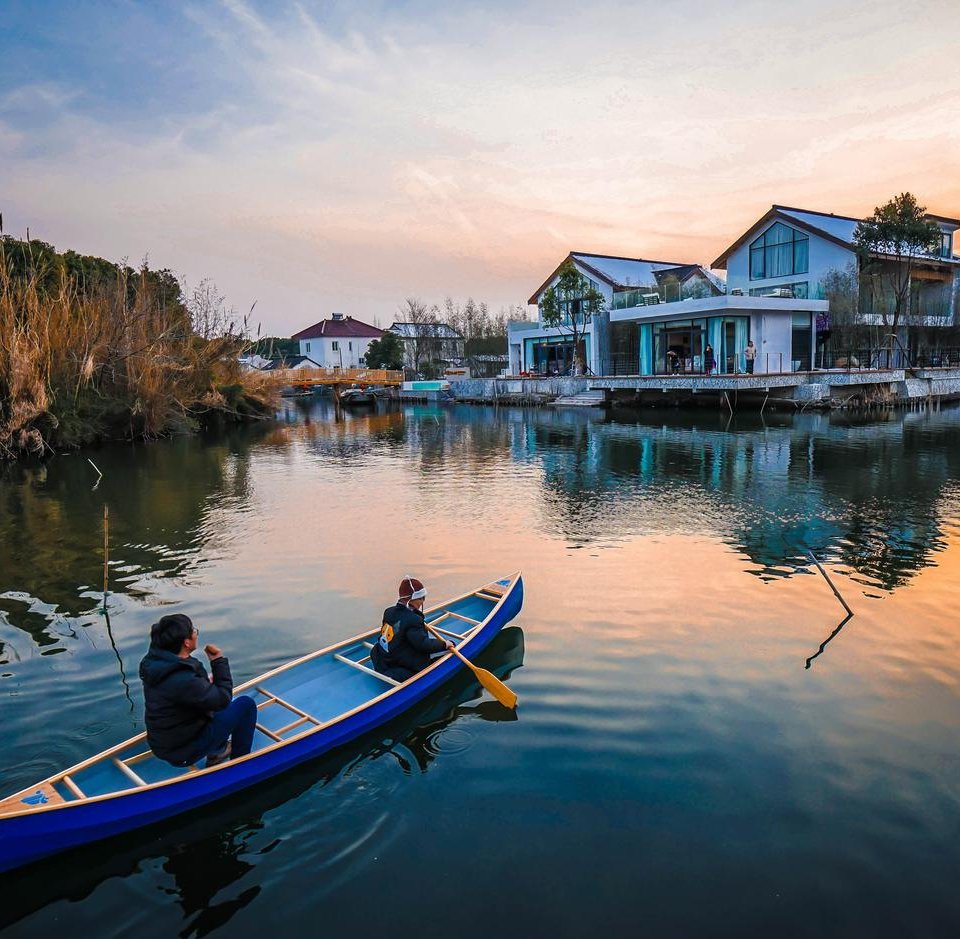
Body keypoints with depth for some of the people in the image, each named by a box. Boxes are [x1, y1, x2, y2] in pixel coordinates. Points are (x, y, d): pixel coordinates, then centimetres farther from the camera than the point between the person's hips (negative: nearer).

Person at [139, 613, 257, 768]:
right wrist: (220, 661, -14)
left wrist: (207, 682, -1)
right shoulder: (182, 680, -34)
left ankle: (216, 751, 33)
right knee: (246, 704, -6)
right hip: (183, 753, -8)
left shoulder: (154, 660, -7)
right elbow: (223, 700, -21)